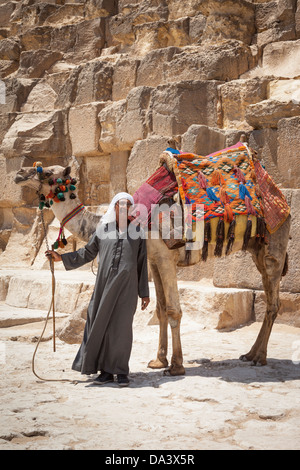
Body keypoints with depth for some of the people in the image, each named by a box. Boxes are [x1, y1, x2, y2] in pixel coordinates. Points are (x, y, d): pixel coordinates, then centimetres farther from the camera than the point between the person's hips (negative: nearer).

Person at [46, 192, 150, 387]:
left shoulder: (137, 232, 7)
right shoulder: (103, 229, 10)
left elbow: (142, 263, 7)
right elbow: (87, 253, 18)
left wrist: (144, 292, 6)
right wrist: (62, 258, 10)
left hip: (127, 286, -2)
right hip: (104, 284, 2)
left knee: (122, 326, -3)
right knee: (102, 324, 3)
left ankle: (121, 371, 9)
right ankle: (106, 370, 14)